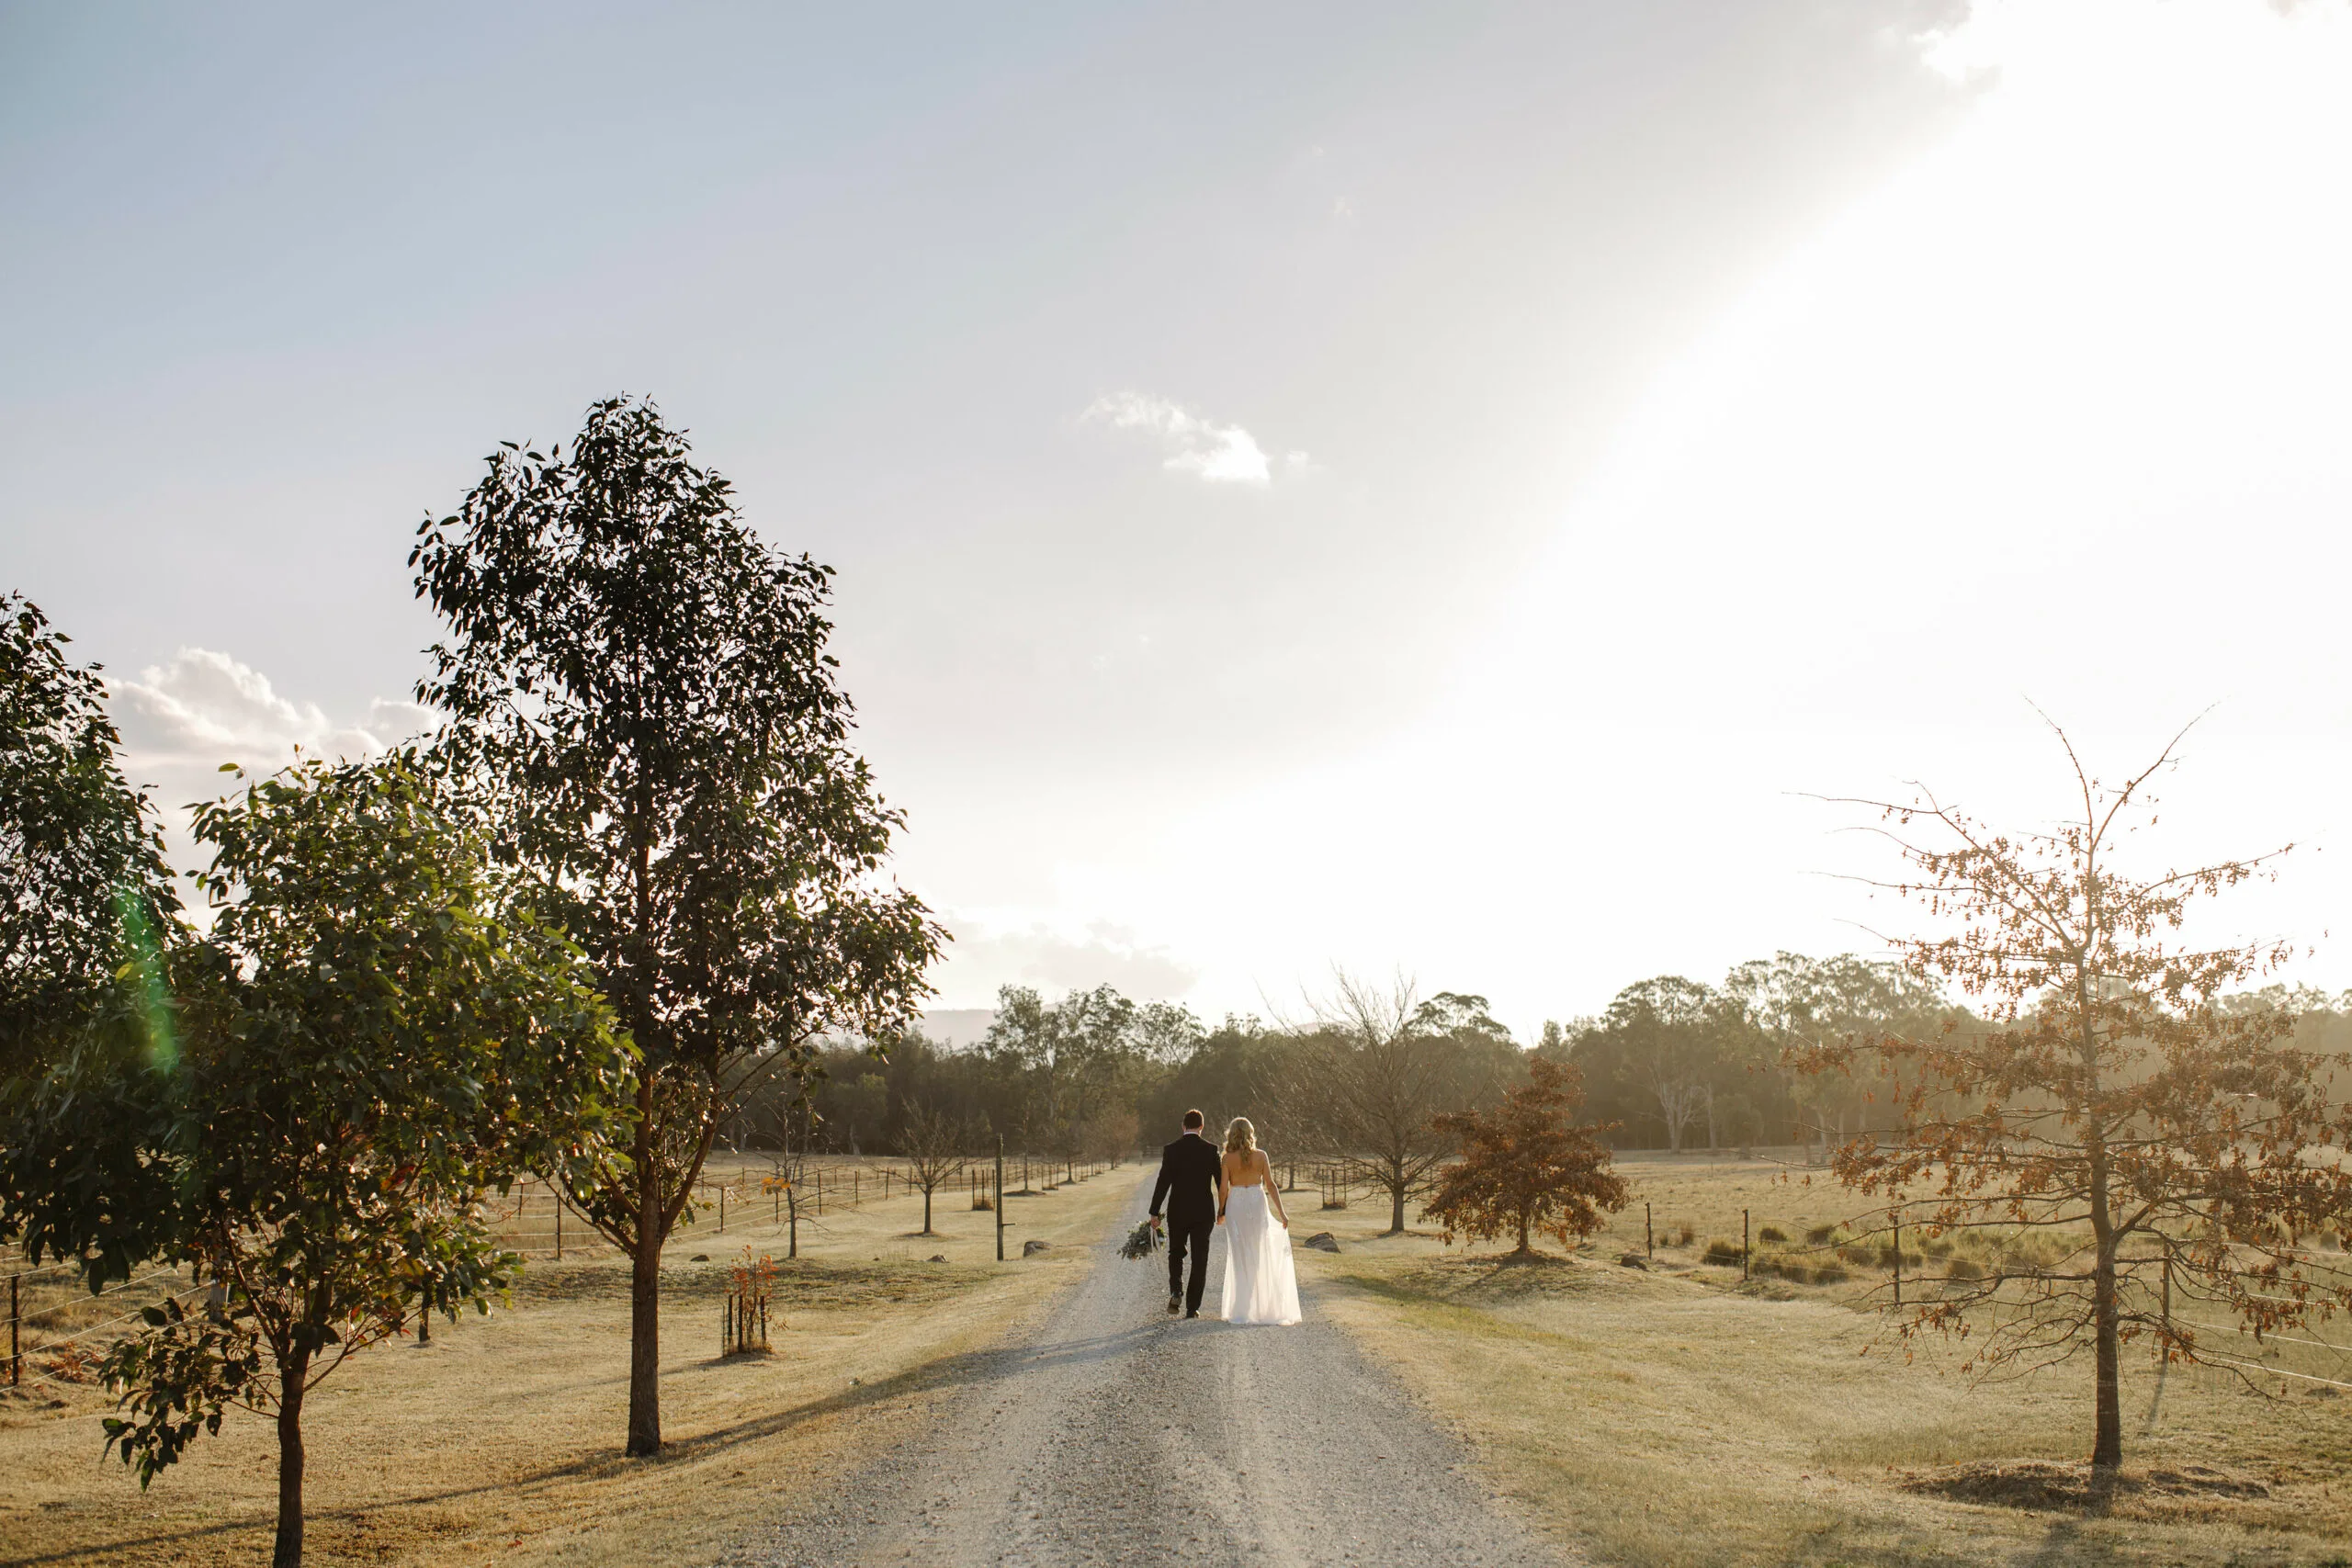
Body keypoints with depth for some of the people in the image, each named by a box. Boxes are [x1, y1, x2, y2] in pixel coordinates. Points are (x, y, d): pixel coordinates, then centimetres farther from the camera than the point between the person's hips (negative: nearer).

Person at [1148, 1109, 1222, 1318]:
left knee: (1176, 1253, 19)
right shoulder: (1211, 1150, -3)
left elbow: (1163, 1182, -8)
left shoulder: (1171, 1150, -6)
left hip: (1178, 1212, 0)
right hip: (1204, 1212, 0)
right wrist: (1224, 1211, 9)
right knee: (1199, 1259, 7)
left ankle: (1176, 1291, -5)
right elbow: (1221, 1182, -2)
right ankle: (1192, 1307, 5)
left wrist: (1154, 1213, -3)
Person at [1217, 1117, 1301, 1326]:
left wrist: (1221, 1212, 9)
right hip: (1258, 1203, 1)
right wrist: (1281, 1213, 0)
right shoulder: (1261, 1155, -2)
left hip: (1236, 1205, -1)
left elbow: (1223, 1189, -6)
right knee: (1260, 1257, 12)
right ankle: (1263, 1307, 13)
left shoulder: (1227, 1159, -5)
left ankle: (1241, 1310, 6)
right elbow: (1270, 1185, -3)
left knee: (1239, 1257, 6)